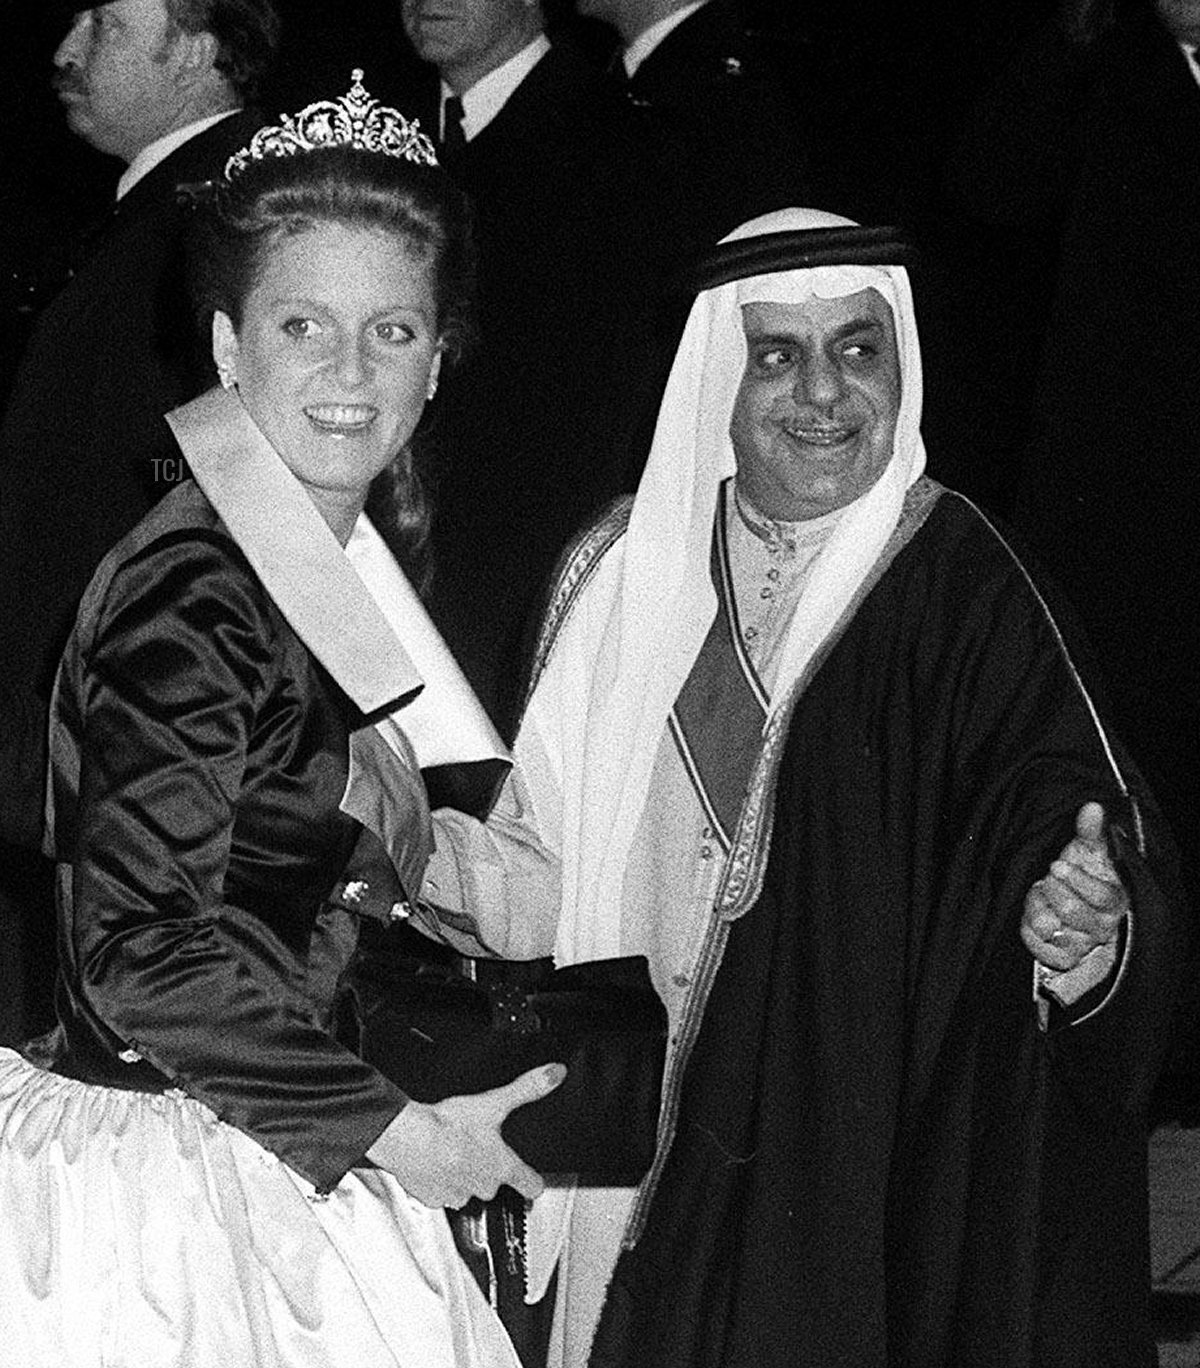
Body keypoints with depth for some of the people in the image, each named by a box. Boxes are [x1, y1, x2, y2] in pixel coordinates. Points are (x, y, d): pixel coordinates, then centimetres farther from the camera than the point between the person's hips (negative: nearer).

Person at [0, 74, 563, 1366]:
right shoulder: (188, 595, -19)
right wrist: (397, 1132, -18)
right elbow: (139, 948, -23)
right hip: (166, 1198, -8)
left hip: (276, 1158, 8)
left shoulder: (334, 561, 8)